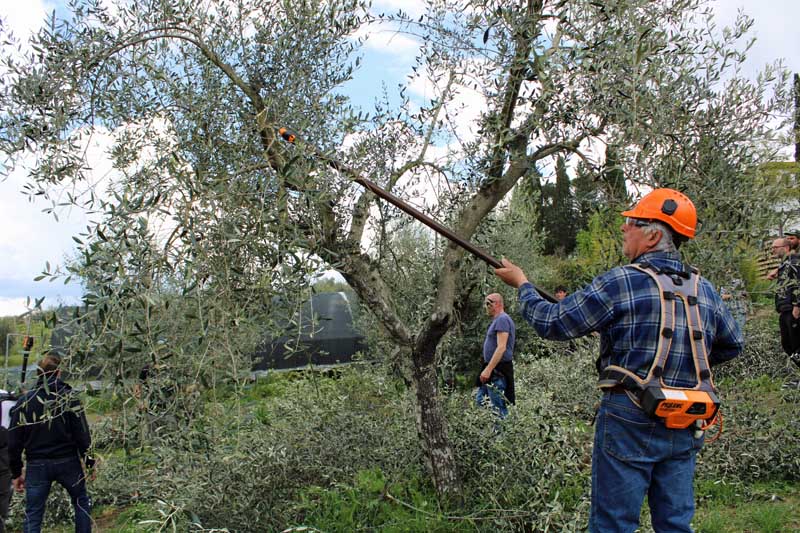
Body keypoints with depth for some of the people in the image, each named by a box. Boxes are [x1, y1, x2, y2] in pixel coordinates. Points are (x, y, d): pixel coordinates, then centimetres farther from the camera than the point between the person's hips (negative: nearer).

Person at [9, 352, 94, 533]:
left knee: (33, 515, 8)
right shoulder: (69, 397, -7)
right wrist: (89, 461, 3)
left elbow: (14, 441, 0)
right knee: (81, 502, 18)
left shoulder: (24, 401, -2)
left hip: (37, 465, 1)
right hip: (67, 463, -1)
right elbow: (82, 434, -8)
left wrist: (16, 472, 9)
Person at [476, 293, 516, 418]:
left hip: (498, 371, -11)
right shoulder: (497, 320, 19)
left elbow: (501, 347, -23)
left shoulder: (502, 319, -13)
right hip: (493, 370, 11)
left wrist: (488, 369, -26)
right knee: (480, 401, 14)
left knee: (498, 407, -7)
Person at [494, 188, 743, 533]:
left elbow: (551, 323, -9)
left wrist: (521, 284, 6)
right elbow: (733, 345, 20)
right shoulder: (705, 291, 6)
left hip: (630, 419, -6)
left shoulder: (621, 283, -13)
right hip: (685, 427, 6)